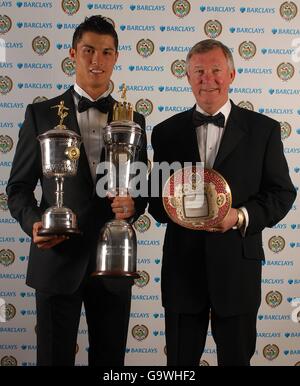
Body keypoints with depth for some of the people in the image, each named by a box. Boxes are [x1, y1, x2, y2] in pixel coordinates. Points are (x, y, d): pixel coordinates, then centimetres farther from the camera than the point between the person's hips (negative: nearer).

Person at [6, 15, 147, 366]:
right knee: (54, 358, 8)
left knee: (110, 360, 13)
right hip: (58, 258, -2)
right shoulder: (41, 114, 1)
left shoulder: (133, 120, 8)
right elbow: (19, 186, 4)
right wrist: (33, 223, -15)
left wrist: (133, 205, -10)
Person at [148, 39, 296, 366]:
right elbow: (155, 197, 9)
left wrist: (241, 216, -17)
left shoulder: (263, 130, 2)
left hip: (237, 266, -1)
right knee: (180, 361, 13)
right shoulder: (167, 131, 6)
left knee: (236, 358, 13)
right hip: (183, 265, 1)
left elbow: (281, 192, 0)